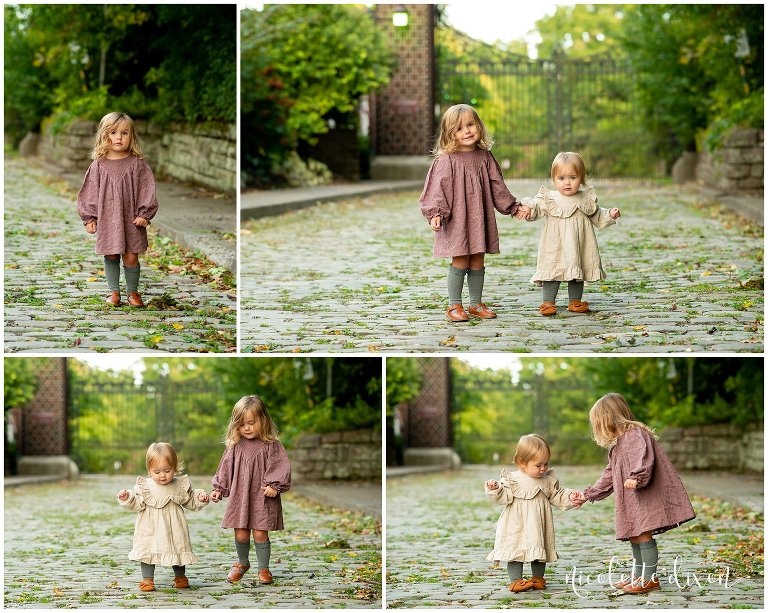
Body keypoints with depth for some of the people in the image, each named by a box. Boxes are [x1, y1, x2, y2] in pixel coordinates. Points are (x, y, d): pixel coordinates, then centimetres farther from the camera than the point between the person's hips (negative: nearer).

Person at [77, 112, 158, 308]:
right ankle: (113, 291, 18)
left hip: (131, 218, -1)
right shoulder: (98, 166, 0)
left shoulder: (137, 164, -2)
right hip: (107, 219, 1)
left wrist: (144, 214, -8)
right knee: (111, 255, 6)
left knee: (131, 257, 1)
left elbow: (146, 190, -1)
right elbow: (90, 193, 5)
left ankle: (132, 291, 16)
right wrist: (89, 218, 1)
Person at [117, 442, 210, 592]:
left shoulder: (181, 485, 0)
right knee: (149, 551, -3)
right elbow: (137, 504, -10)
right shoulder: (145, 486, -6)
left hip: (174, 528, 2)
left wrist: (200, 498, -6)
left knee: (178, 550, 11)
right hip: (151, 528, -2)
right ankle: (147, 579, 9)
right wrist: (127, 498, -26)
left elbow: (191, 502, 11)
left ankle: (180, 576, 30)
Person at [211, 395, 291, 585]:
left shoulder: (271, 446, -5)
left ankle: (264, 569, 13)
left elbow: (280, 468, -8)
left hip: (262, 498, -3)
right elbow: (226, 468, 12)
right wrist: (218, 489, 9)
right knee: (240, 535, 5)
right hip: (239, 497, 3)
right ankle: (242, 563, 30)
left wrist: (274, 486, -19)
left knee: (260, 534, -3)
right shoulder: (235, 446, 5)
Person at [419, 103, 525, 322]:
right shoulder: (446, 160, -8)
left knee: (478, 263, 10)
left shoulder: (485, 157, 7)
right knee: (460, 262, -4)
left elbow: (497, 185, 14)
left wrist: (512, 206, 14)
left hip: (480, 219, 5)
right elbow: (438, 188, -11)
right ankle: (454, 306, 6)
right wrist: (436, 213, -22)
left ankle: (476, 303, 21)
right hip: (457, 220, -5)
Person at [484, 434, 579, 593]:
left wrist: (569, 497, -5)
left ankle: (538, 577, 26)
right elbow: (504, 497, -13)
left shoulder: (549, 480, 5)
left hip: (539, 525, 4)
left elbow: (557, 497, 10)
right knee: (516, 550, -2)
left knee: (540, 549, 12)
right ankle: (516, 580, 4)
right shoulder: (512, 480, -9)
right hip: (517, 527, -4)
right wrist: (495, 490, -30)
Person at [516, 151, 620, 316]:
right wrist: (528, 208, -32)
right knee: (552, 272, -3)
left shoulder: (586, 199, 5)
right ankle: (548, 302, 5)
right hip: (555, 248, -3)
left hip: (579, 247, 3)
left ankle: (575, 301, 25)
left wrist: (609, 215, 6)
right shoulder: (549, 198, -5)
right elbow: (536, 207, -12)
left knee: (578, 273, 12)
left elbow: (597, 217, 18)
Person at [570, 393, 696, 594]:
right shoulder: (617, 444, 22)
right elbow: (609, 477, 30)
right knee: (634, 536, 15)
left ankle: (650, 578, -5)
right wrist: (588, 495, 30)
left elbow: (644, 458, -31)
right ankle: (637, 575, 25)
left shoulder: (634, 435, -11)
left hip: (647, 497, -10)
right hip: (632, 501, 10)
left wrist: (637, 477, -45)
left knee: (643, 534, -9)